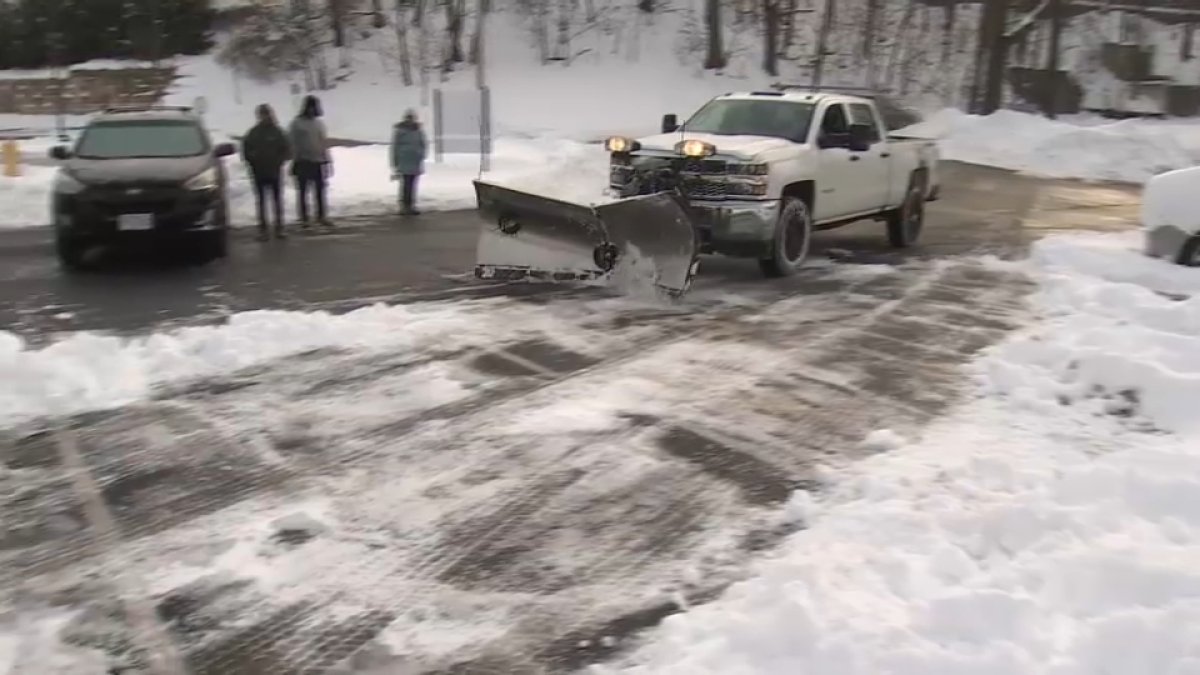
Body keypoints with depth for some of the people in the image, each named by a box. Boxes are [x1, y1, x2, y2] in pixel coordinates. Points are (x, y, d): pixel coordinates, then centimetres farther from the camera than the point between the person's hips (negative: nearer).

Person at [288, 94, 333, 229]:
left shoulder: (319, 123, 8)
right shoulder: (297, 123, -5)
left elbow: (324, 142, 12)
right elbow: (292, 143, -7)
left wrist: (326, 160, 9)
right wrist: (294, 160, -11)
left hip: (318, 161, 4)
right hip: (303, 162, -4)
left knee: (320, 190, 7)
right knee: (303, 191, 2)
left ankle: (321, 216, 16)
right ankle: (304, 218, 7)